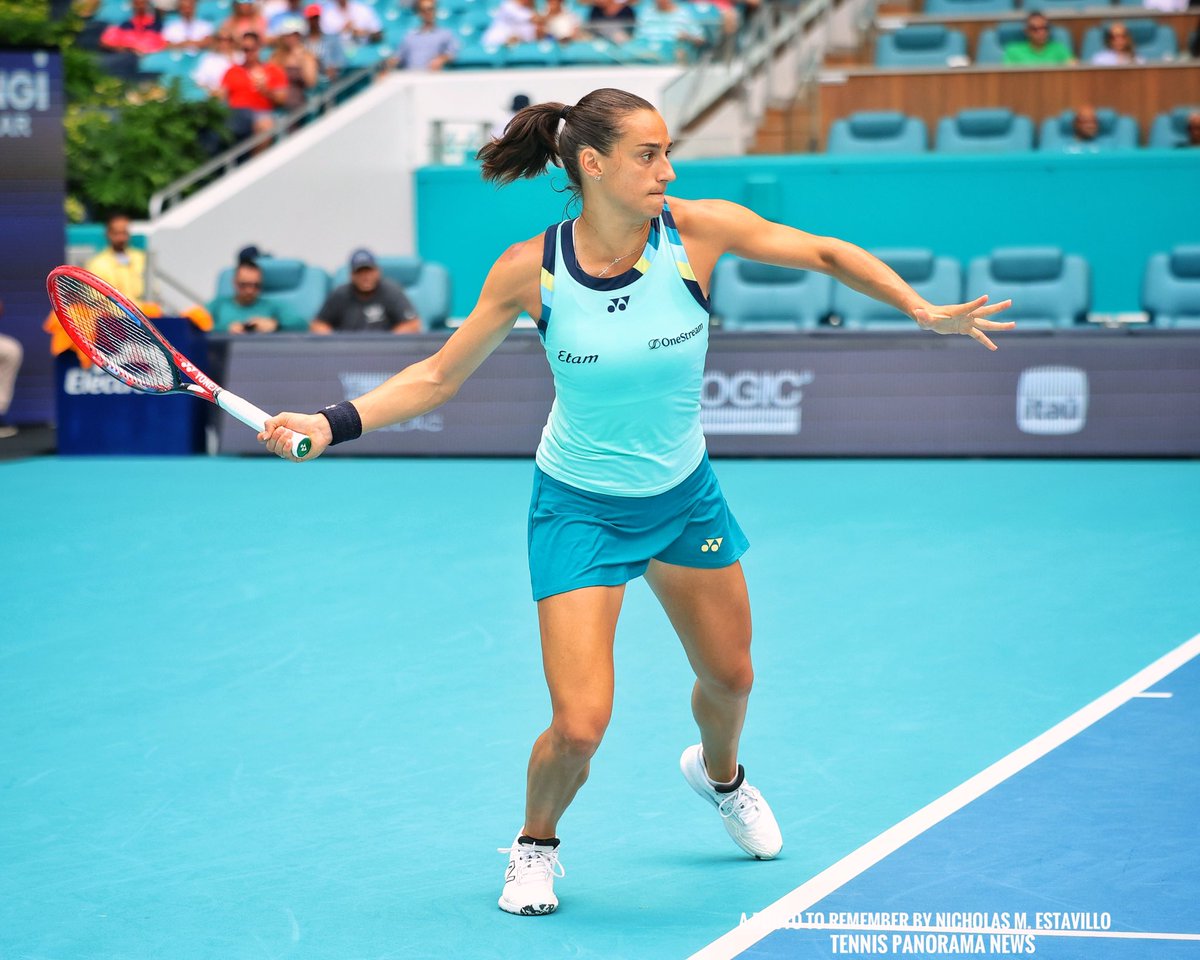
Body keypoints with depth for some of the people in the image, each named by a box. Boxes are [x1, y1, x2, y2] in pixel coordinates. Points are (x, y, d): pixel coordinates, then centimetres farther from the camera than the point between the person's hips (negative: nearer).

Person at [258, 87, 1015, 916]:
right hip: (580, 510, -3)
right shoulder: (530, 270, -19)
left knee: (729, 677, 21)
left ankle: (719, 773, 58)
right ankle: (536, 843, 20)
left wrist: (923, 309, -15)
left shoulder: (698, 231, -17)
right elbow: (437, 377, -8)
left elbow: (825, 254, -5)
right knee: (579, 727, -13)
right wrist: (332, 425, -19)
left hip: (685, 497, 3)